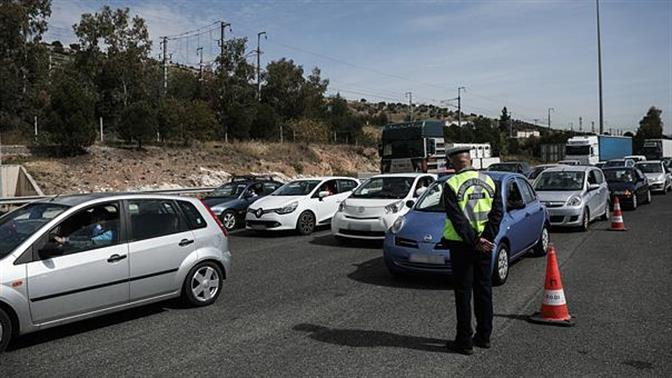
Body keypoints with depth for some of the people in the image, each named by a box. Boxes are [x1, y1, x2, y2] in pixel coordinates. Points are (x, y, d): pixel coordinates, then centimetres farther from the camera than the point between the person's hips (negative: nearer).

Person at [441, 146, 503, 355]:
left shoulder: (451, 185, -11)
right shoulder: (490, 182, 4)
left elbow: (457, 218, -17)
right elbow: (497, 212, -2)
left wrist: (475, 241, -14)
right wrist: (485, 238, -8)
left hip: (461, 244, -5)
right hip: (485, 245, 5)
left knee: (463, 293, 3)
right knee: (484, 289, 15)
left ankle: (464, 341, 8)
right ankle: (484, 336, 25)